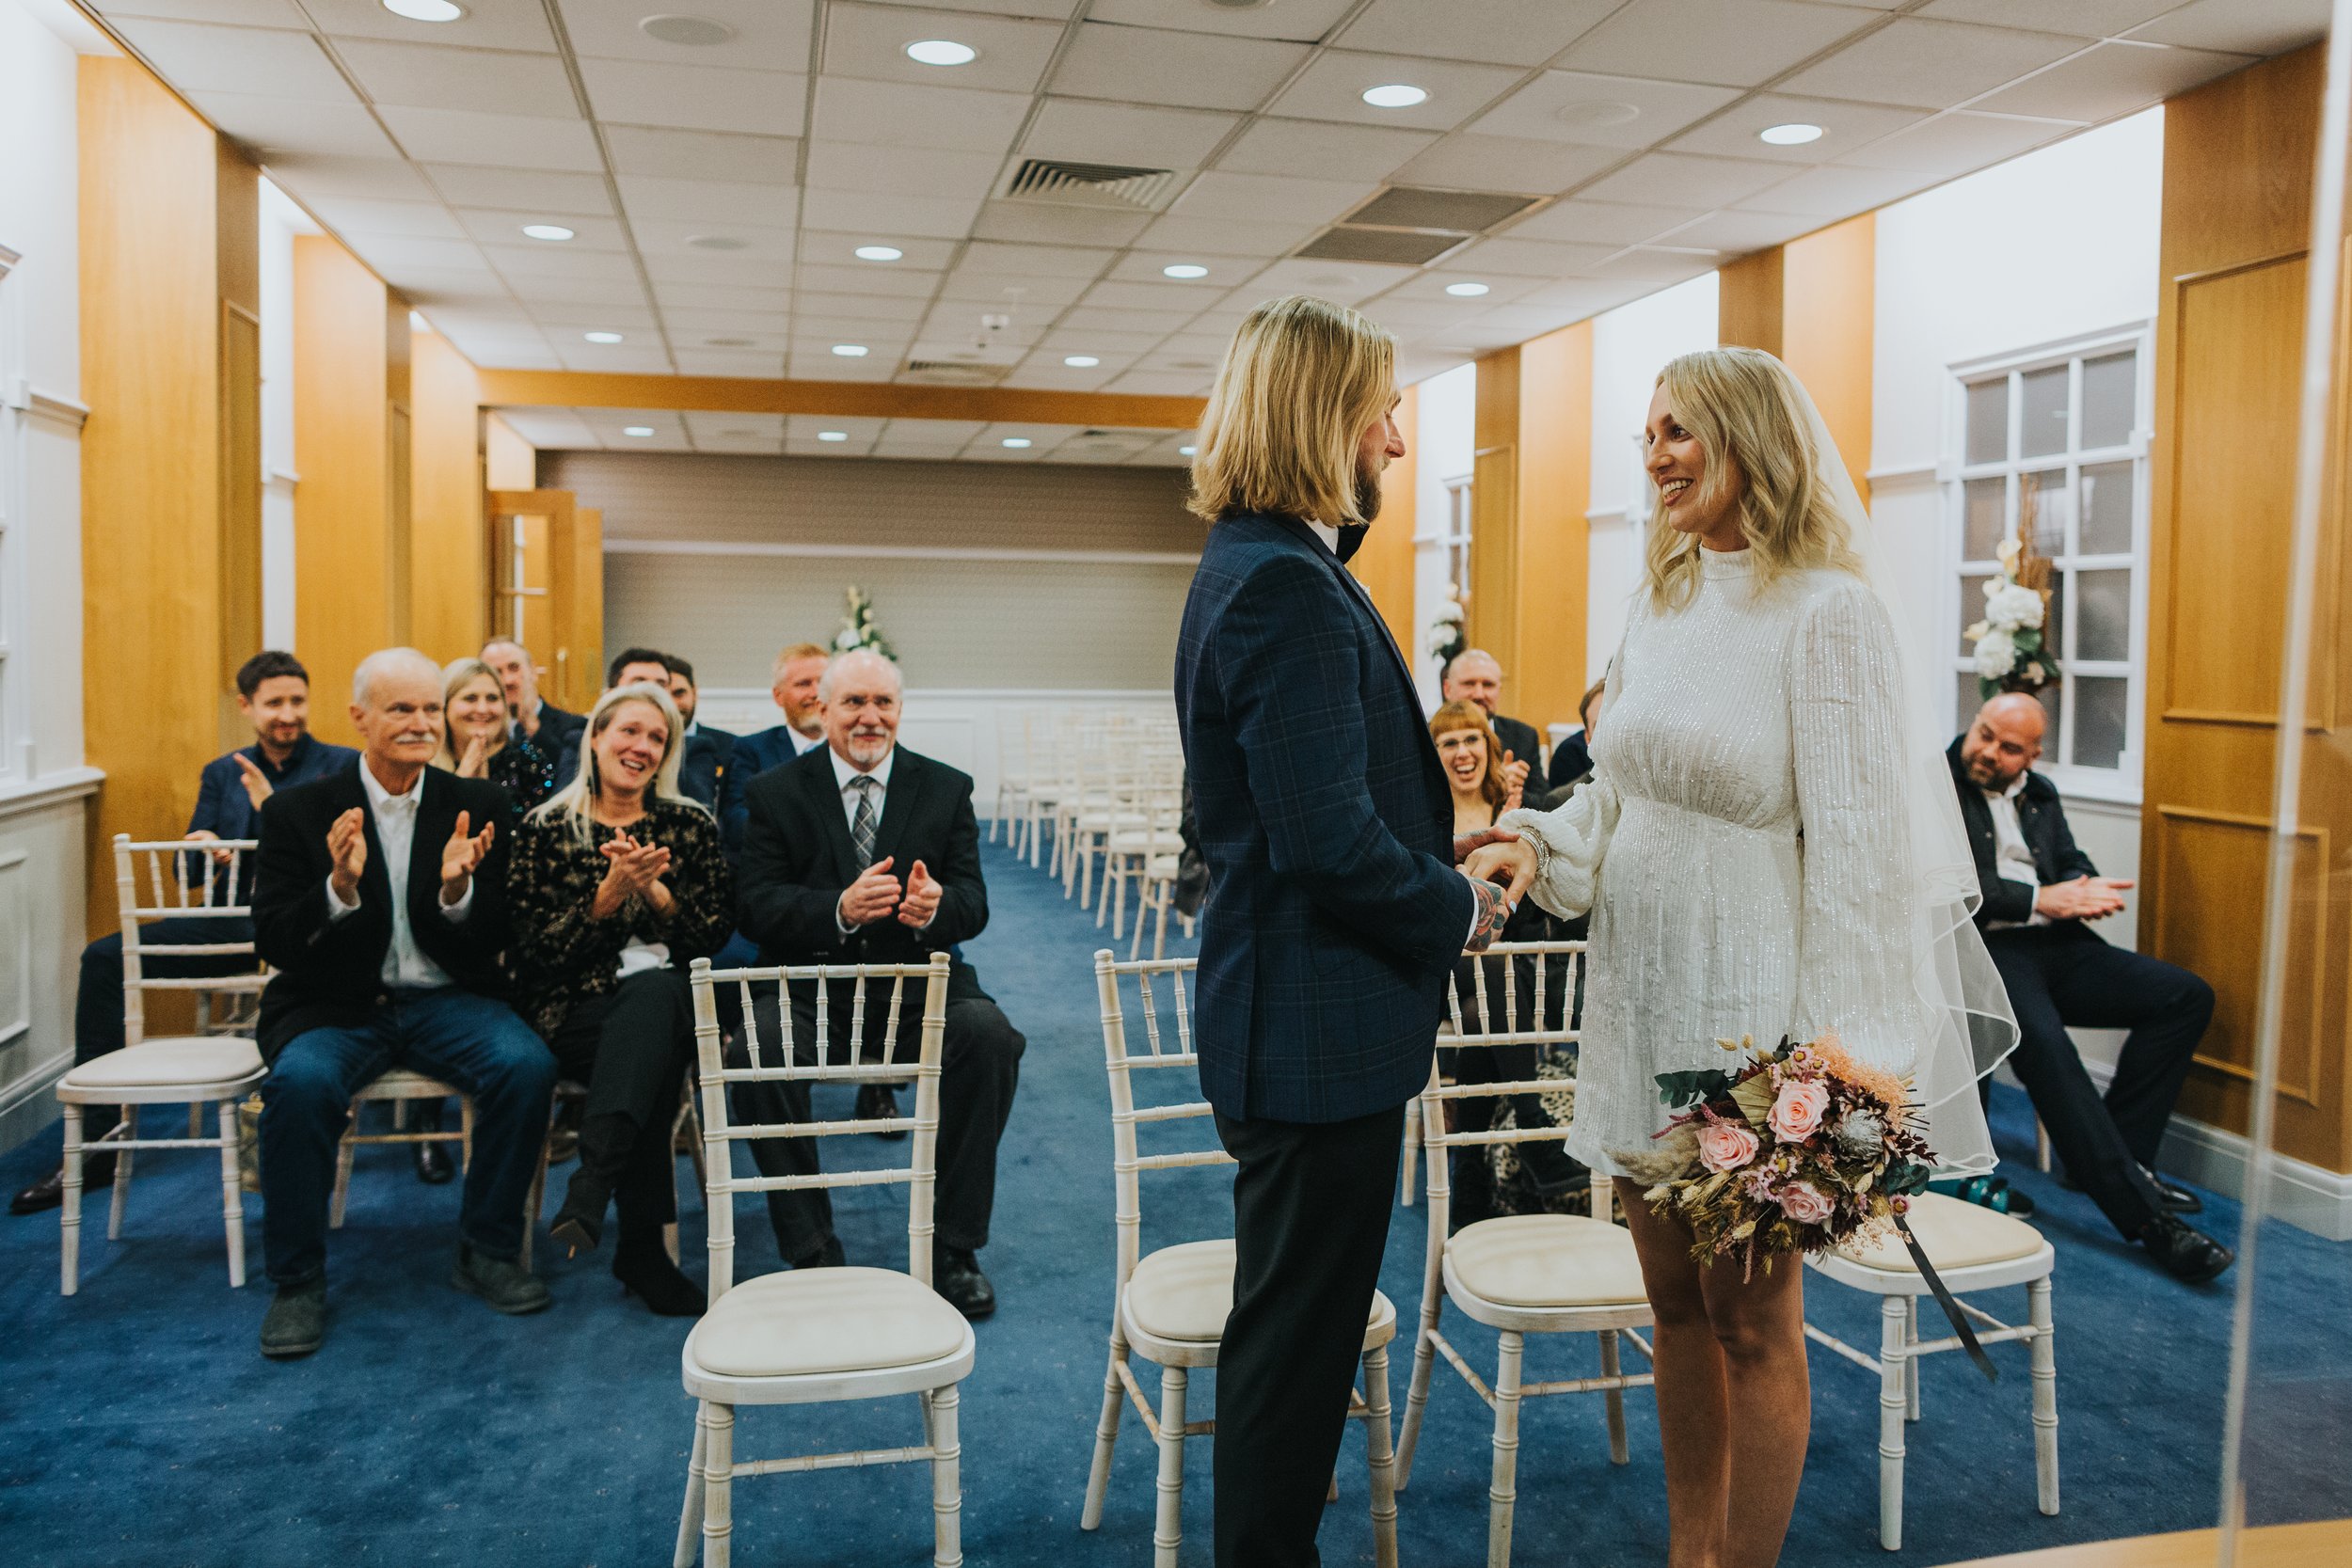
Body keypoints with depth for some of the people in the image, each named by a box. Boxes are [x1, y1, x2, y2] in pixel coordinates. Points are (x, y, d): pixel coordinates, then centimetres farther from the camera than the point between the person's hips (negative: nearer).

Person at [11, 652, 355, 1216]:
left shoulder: (342, 767, 5)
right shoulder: (222, 774, 20)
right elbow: (191, 870, 18)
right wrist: (201, 848, -5)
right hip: (233, 925, 6)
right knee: (104, 957, -8)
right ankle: (95, 1145, -4)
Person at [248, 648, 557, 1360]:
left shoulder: (477, 805, 3)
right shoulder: (299, 810, 0)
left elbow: (495, 942, 1)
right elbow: (274, 944, -5)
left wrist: (458, 889, -21)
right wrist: (339, 887, -24)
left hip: (446, 1000, 1)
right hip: (335, 1006, -1)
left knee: (527, 1064, -26)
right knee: (301, 1082, -32)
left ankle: (486, 1252, -5)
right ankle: (297, 1281, -10)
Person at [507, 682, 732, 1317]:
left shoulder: (690, 825, 14)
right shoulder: (546, 829, 9)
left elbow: (715, 932, 9)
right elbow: (536, 948, 0)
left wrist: (655, 890, -9)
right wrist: (610, 892, -15)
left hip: (673, 998, 1)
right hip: (576, 1011, -1)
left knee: (654, 992, -39)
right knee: (655, 1052, -37)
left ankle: (591, 1191, -49)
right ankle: (641, 1243, -37)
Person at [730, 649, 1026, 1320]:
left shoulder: (946, 789, 8)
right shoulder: (775, 792, 5)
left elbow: (973, 905, 1)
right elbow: (755, 905, -6)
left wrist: (935, 906, -25)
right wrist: (839, 908, -26)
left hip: (918, 985, 1)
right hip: (809, 985, -1)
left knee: (990, 1034, -28)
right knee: (758, 1045, -32)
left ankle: (952, 1247, -12)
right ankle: (811, 1252, -14)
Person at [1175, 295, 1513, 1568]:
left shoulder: (1260, 570, 12)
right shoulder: (1287, 587, -21)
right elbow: (1326, 842, -26)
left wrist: (1436, 857, 7)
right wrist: (1461, 910, -10)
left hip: (1289, 1020, 11)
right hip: (1317, 1029, -11)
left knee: (1293, 1327, 22)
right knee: (1296, 1333, 5)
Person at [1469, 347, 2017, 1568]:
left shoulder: (1826, 612, -12)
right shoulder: (1662, 605, 10)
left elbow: (1858, 848, -16)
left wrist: (1833, 1056, -18)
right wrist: (1537, 841, -3)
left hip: (1748, 1001, -7)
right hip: (1642, 991, 7)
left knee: (1752, 1320, 7)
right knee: (1676, 1302, 17)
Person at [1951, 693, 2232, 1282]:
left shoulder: (2040, 794, 22)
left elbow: (2070, 862, 19)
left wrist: (2085, 889, -6)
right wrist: (2041, 899, -15)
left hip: (2055, 945, 8)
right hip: (1982, 947, -8)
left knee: (2188, 996, -5)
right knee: (2041, 1037, -35)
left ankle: (2116, 1153, -1)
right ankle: (2143, 1213, -33)